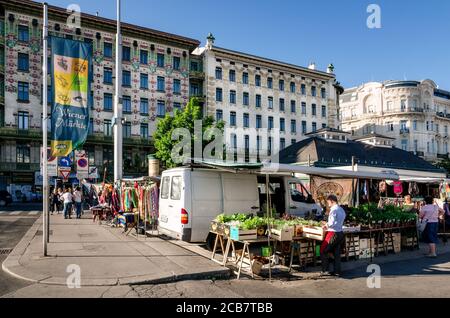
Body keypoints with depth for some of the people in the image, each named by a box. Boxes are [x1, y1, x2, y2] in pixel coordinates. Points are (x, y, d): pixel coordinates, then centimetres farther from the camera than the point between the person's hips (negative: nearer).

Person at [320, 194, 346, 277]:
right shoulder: (342, 210, 12)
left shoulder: (333, 209, -15)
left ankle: (325, 270, 3)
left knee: (323, 251, 2)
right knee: (336, 253, 13)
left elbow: (332, 223, -24)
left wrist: (326, 225, -5)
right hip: (340, 233, 9)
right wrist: (327, 224, 20)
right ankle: (337, 271, 17)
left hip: (333, 233, -8)